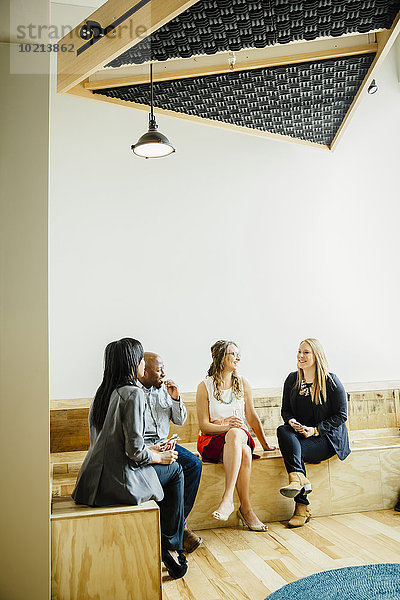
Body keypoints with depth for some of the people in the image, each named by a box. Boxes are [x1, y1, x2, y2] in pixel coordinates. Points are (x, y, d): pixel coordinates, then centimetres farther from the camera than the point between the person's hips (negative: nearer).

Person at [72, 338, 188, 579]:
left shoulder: (103, 392, 11)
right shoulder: (133, 393, -15)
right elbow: (135, 450, -18)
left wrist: (148, 450, 17)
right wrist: (158, 457, 1)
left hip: (93, 481, 8)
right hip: (118, 482, -8)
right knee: (174, 469, 13)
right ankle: (171, 547, 19)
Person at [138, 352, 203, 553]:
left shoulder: (164, 388, 10)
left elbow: (180, 421, 14)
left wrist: (175, 399, -4)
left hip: (163, 443, 6)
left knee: (194, 464, -17)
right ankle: (180, 526, -12)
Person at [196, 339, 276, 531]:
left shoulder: (243, 384, 8)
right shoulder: (205, 386, -3)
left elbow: (252, 417, 14)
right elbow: (204, 425, -5)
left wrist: (265, 444, 15)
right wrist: (226, 426, -21)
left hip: (240, 436, 3)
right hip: (212, 440, -2)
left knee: (235, 434, -36)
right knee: (243, 452, -35)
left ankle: (227, 498, -36)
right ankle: (246, 508, -28)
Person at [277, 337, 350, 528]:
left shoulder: (330, 382, -5)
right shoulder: (292, 379, 8)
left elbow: (341, 415, -6)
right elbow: (285, 410, 14)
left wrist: (315, 430, -15)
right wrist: (291, 421, -11)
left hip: (328, 438, -4)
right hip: (299, 433, 4)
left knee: (293, 449, -30)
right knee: (283, 431, -30)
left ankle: (301, 508, -31)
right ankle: (300, 478, -42)